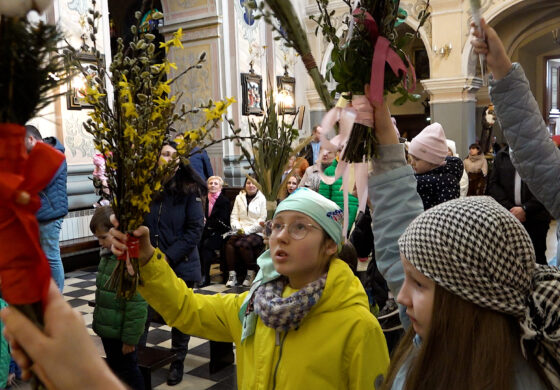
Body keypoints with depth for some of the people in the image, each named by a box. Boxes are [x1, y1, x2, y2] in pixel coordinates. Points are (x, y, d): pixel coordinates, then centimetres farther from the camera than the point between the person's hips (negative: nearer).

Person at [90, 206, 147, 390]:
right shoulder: (108, 255, 4)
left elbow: (137, 305, -25)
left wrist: (130, 338, -21)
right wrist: (98, 322, 21)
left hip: (121, 333, -9)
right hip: (107, 330, 9)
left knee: (128, 371, 9)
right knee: (114, 368, 24)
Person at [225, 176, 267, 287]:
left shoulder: (262, 199, 3)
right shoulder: (239, 198, 19)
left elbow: (262, 220, -4)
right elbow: (234, 216, 15)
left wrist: (247, 230, -12)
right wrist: (238, 228, -6)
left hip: (257, 233, -4)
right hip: (240, 232, 4)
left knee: (242, 244, -32)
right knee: (230, 243, -27)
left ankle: (251, 273, -15)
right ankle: (232, 274, -21)